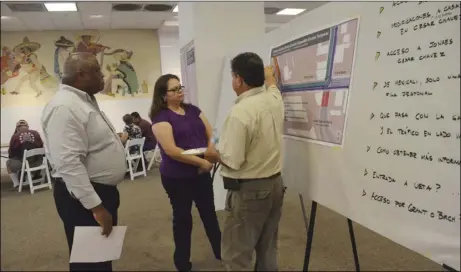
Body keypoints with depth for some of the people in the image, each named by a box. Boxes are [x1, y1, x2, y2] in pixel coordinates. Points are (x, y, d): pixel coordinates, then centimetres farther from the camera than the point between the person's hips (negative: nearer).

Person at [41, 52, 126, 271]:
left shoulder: (85, 101, 11)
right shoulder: (64, 107, -23)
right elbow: (69, 163, -29)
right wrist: (95, 206, -28)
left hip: (101, 190, 10)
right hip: (83, 198, -10)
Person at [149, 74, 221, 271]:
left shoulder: (193, 110, 7)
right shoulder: (161, 117, -12)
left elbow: (211, 134, 5)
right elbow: (171, 150, -21)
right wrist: (200, 161, -19)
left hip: (202, 173, 6)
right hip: (176, 177, -5)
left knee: (209, 213, 17)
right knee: (182, 218, 10)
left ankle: (221, 253, 36)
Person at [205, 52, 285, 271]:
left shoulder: (239, 112, -22)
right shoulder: (274, 99, 1)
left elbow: (231, 161, -22)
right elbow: (271, 84, 27)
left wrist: (212, 154, -1)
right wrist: (269, 75, 49)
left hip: (248, 190, -8)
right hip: (275, 183, 8)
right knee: (268, 249, 22)